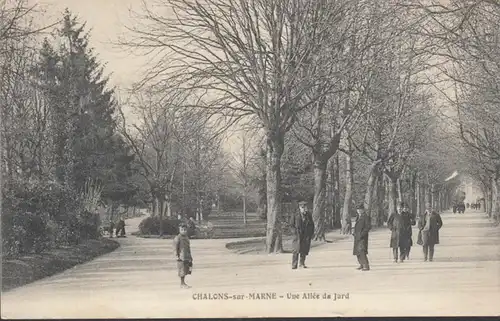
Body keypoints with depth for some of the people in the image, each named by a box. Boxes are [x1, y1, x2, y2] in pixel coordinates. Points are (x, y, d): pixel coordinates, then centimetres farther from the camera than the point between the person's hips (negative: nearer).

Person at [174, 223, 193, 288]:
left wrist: (190, 256, 20)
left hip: (187, 257, 8)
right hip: (181, 257, -8)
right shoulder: (177, 238, -11)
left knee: (186, 270, 10)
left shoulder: (186, 237, 14)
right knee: (182, 271, -4)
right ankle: (182, 284, 5)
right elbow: (175, 248, -13)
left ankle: (183, 283, 18)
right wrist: (177, 256, -19)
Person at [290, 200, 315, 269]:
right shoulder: (295, 215, 1)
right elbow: (291, 224, 4)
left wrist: (312, 233, 7)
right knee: (296, 249, -11)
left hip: (306, 235, 3)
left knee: (304, 250, 1)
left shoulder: (309, 215, 9)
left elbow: (312, 225, 17)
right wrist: (295, 232, -7)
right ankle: (294, 264, -9)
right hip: (298, 235, -3)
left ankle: (302, 263, 14)